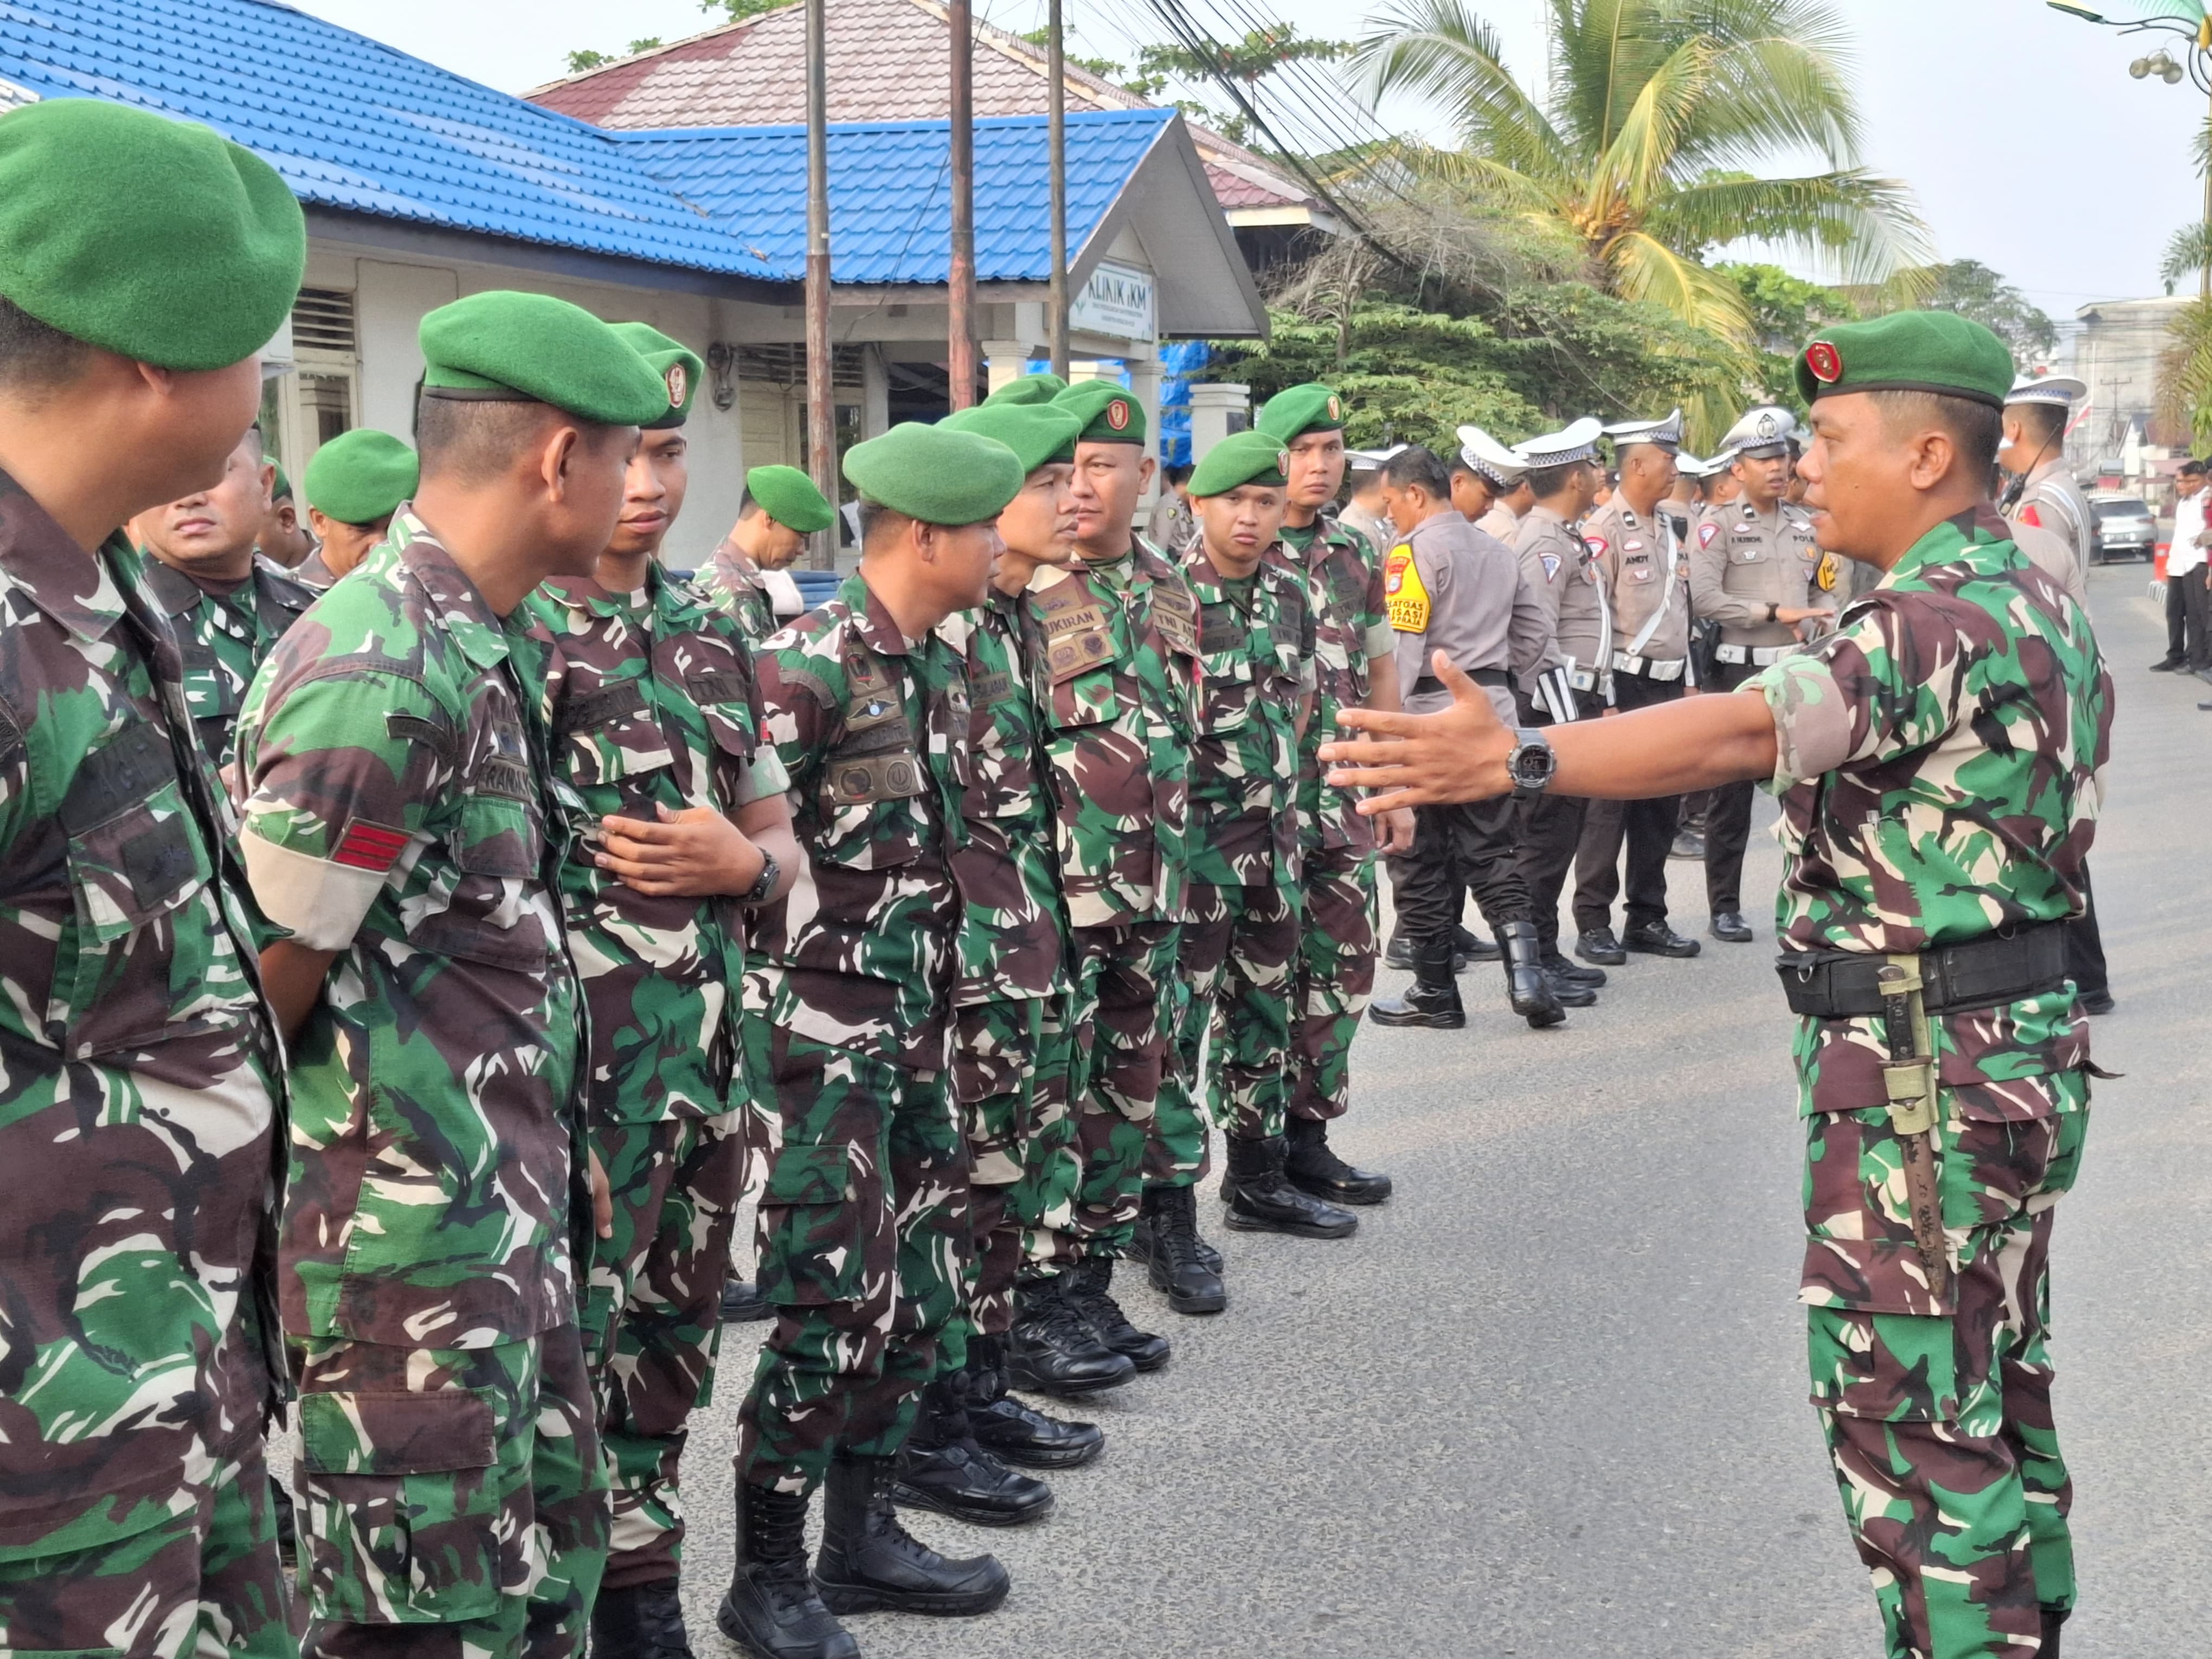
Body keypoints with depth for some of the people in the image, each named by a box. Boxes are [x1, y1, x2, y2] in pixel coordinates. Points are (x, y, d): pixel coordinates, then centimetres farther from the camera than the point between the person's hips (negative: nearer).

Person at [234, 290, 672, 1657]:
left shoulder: (489, 651, 9)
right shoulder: (379, 676, -21)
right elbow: (261, 992, -17)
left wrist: (552, 1156, 13)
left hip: (511, 1232, 9)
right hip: (409, 1253, -9)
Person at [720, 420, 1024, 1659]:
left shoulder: (944, 665, 11)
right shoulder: (808, 664, -16)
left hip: (920, 1018, 9)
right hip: (828, 1027, -9)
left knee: (922, 1289, 13)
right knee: (835, 1304, -5)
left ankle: (862, 1533, 27)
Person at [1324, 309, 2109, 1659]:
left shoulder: (1947, 618, -21)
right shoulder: (2038, 604, 13)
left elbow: (1749, 731, -35)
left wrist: (1512, 759, -44)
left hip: (1927, 1073, -10)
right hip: (2016, 1048, 11)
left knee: (1907, 1408, -3)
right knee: (1992, 1393, 20)